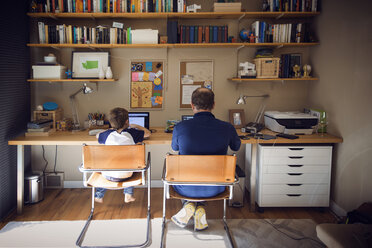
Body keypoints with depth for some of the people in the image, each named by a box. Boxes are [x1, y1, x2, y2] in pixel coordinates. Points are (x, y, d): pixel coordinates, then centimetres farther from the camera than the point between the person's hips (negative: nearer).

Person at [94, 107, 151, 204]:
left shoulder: (108, 134, -9)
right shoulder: (131, 133, -13)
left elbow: (98, 135, 14)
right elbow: (148, 133, 4)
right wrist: (135, 126, 16)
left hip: (108, 176, 1)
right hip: (125, 176, -1)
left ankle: (99, 196, 42)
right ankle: (128, 195, 35)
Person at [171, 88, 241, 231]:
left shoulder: (180, 128, -18)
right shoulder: (227, 128, -16)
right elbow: (236, 147, 8)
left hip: (186, 189, -1)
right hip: (214, 189, 1)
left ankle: (190, 207, 12)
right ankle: (199, 210, 16)